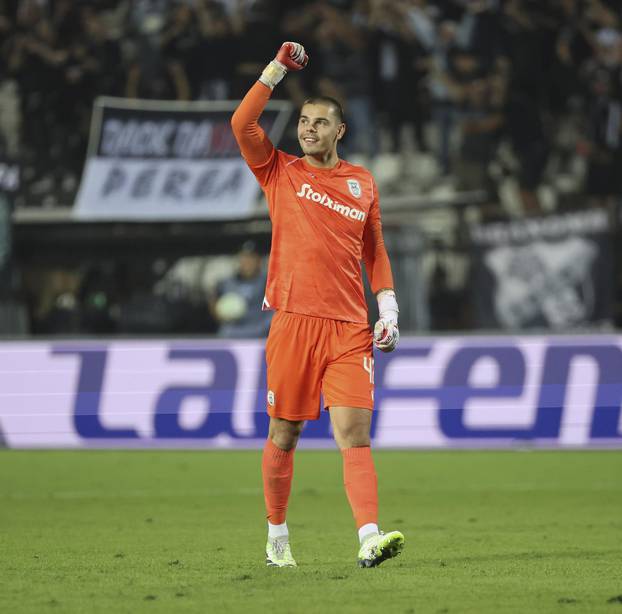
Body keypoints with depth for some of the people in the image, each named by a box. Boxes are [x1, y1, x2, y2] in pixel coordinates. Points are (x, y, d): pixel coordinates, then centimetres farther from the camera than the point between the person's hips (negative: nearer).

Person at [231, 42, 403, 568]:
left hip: (349, 327, 1)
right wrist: (277, 69, -6)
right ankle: (277, 537, 19)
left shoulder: (363, 183, 15)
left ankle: (369, 537, -21)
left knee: (354, 430, -10)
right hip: (294, 321, -1)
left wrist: (389, 310, 10)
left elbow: (375, 251, 19)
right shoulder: (280, 172, 9)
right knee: (284, 433, 4)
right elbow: (242, 124, -5)